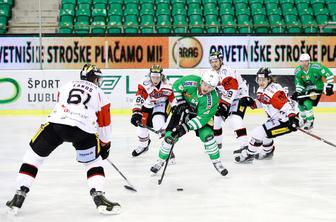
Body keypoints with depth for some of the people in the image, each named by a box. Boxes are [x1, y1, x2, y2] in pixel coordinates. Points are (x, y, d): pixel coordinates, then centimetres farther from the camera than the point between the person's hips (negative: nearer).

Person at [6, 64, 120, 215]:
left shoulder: (66, 86, 31)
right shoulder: (99, 94, 25)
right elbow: (104, 124, 27)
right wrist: (105, 145, 42)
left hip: (55, 123, 1)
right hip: (84, 129, -1)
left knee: (33, 157, 16)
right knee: (94, 163, 20)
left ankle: (19, 197, 10)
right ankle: (99, 197, 1)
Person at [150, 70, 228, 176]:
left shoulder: (212, 99, -31)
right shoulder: (191, 81, -30)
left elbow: (202, 117, -31)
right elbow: (176, 86, -10)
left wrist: (186, 127, -38)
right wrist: (181, 102, -17)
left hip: (200, 113, -1)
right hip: (183, 109, 1)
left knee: (207, 135, -20)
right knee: (170, 136, -7)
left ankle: (217, 162, -1)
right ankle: (161, 161, 13)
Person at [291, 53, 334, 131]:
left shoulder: (316, 67, -27)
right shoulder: (298, 71, -12)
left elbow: (329, 74, -24)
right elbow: (299, 83, -3)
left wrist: (329, 86, -26)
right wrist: (297, 92, -20)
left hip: (317, 88, -6)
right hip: (307, 89, 6)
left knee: (307, 104, -21)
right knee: (301, 103, 8)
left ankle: (310, 123, -8)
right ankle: (304, 119, 36)